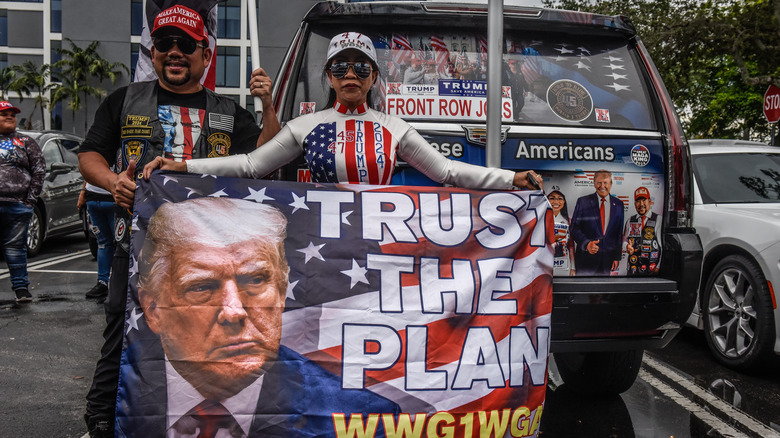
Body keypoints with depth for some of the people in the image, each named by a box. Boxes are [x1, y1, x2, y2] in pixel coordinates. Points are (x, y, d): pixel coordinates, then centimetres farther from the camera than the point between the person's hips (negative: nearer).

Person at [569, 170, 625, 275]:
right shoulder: (583, 202, 0)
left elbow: (620, 232, 10)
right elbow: (573, 228, -2)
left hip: (608, 258, 2)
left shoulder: (618, 204, 8)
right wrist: (586, 244, -18)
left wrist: (617, 257, 6)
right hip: (586, 258, -2)